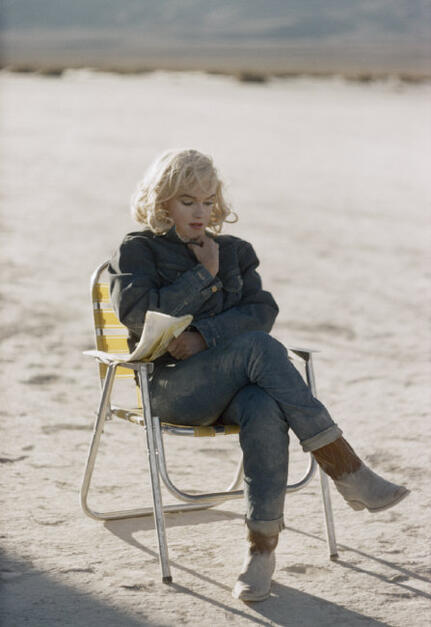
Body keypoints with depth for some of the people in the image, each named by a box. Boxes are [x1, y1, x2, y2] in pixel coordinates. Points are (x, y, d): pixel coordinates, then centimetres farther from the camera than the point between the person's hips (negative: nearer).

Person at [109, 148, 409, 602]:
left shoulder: (234, 251, 20)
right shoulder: (137, 251, 9)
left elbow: (262, 311, 3)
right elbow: (136, 313, -10)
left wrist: (205, 335, -16)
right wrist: (203, 274, -6)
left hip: (232, 385, 3)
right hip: (171, 387, -3)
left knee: (266, 410, -35)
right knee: (260, 347, -32)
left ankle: (262, 548, -37)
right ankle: (346, 471, -33)